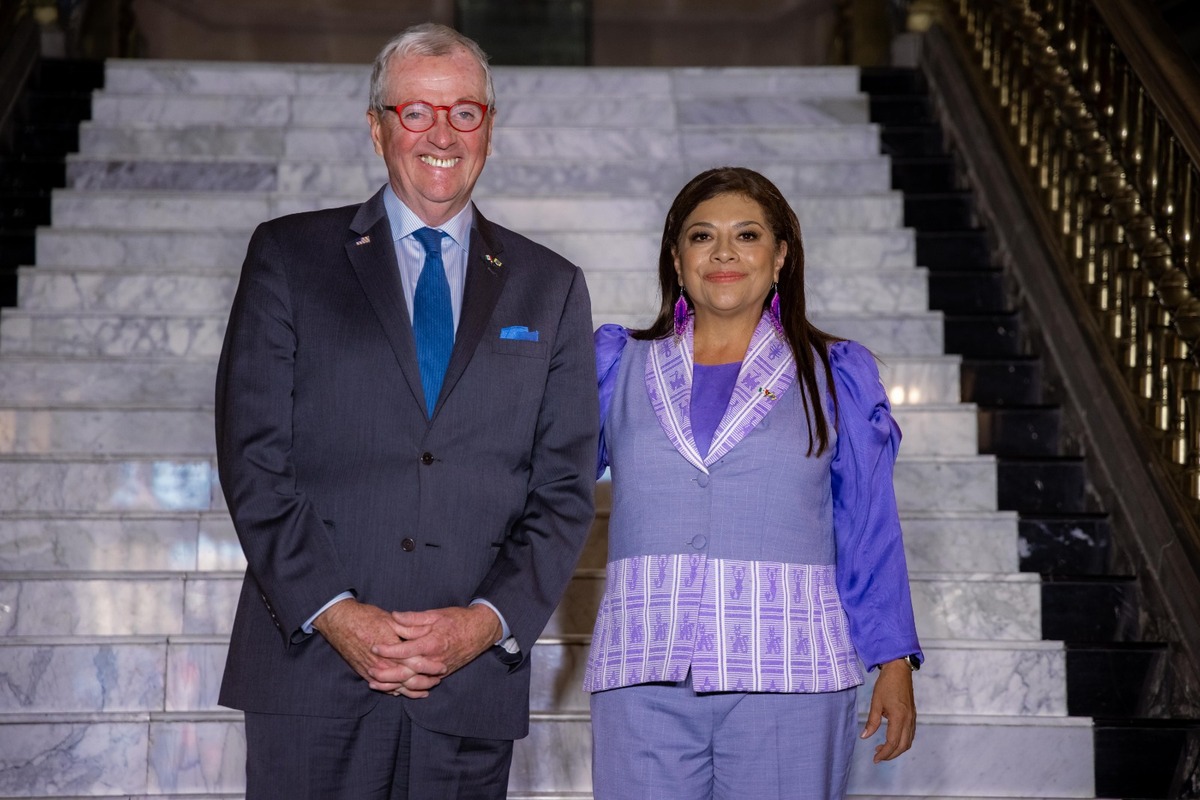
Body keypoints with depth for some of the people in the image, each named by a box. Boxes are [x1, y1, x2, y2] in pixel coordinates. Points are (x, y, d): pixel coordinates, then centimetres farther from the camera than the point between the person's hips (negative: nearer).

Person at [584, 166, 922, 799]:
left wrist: (894, 662, 5)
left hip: (788, 676, -1)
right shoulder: (620, 366, 12)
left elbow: (869, 531, 8)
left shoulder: (834, 375, 9)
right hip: (643, 681, 1)